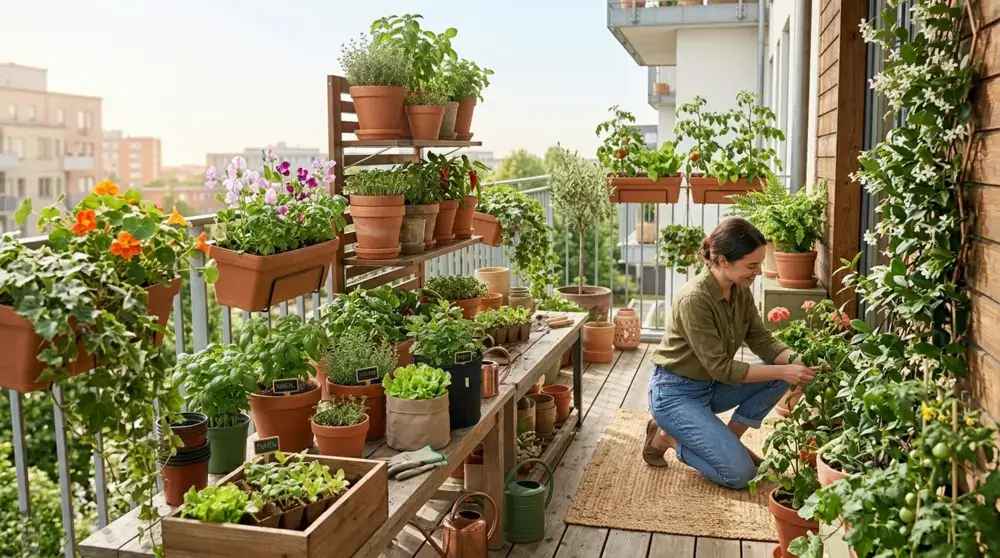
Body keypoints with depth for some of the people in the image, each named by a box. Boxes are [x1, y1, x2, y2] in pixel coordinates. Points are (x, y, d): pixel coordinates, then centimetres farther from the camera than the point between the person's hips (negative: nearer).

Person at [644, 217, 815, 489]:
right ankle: (667, 437, 3)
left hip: (710, 386, 8)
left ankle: (729, 440, 5)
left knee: (781, 376, -8)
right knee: (739, 472, -17)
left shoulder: (741, 292, -4)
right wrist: (783, 371, -25)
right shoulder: (694, 299, -28)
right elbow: (721, 368, -26)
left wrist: (799, 362, -18)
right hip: (675, 392, -8)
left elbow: (763, 341, 0)